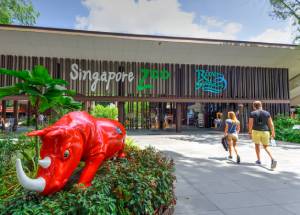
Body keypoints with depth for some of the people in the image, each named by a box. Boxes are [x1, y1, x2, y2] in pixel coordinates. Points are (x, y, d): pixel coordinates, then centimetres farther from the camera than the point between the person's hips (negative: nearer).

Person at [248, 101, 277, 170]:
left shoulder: (252, 113, -4)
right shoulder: (267, 113, 4)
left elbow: (250, 124, -7)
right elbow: (271, 124, 2)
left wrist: (250, 132, 2)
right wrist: (273, 132, 9)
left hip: (256, 131, -2)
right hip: (265, 132, 2)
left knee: (257, 145, 18)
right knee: (266, 147, 12)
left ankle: (259, 160, 21)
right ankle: (272, 159, -11)